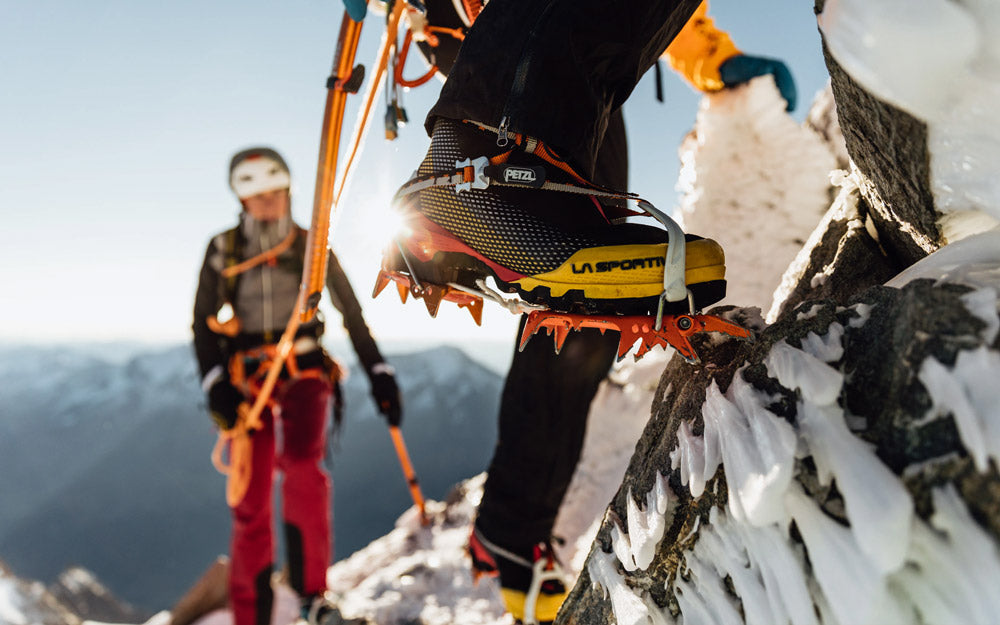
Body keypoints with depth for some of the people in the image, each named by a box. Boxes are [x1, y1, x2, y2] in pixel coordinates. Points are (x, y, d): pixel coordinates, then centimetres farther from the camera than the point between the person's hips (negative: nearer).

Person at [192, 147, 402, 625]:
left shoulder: (312, 246, 5)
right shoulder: (223, 250, 5)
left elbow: (351, 313, 8)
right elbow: (203, 324, 6)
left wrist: (379, 373, 2)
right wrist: (215, 383, -9)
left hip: (304, 371, -1)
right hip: (247, 379, 1)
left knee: (302, 464, -28)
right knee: (251, 504, 0)